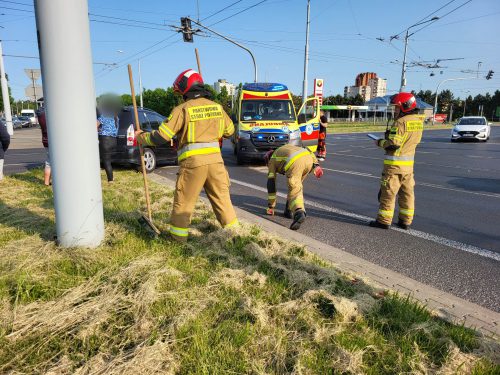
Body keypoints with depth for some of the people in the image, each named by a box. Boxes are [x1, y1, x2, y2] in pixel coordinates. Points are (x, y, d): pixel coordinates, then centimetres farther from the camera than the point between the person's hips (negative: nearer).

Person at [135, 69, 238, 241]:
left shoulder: (183, 109, -6)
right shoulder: (217, 107, 8)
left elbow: (160, 137, -7)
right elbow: (230, 130, 22)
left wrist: (140, 137, 10)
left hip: (192, 162, -4)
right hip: (215, 160, 4)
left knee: (183, 202, 8)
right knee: (221, 197, 15)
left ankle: (178, 237, 18)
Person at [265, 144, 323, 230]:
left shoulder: (272, 161, 30)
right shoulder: (288, 148, 45)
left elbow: (271, 184, 27)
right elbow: (308, 152, 27)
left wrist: (271, 206, 30)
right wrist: (316, 165, 13)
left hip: (294, 163, -5)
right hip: (308, 159, 5)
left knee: (295, 192, -6)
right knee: (296, 185, 27)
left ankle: (299, 213, -34)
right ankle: (289, 210, 24)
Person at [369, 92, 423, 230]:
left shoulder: (401, 122, -17)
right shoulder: (418, 121, 8)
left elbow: (393, 144, -22)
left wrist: (379, 142, -4)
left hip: (395, 163, -8)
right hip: (409, 162, 8)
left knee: (388, 192, 0)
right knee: (407, 192, 12)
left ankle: (384, 221, 7)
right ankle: (406, 221, 20)